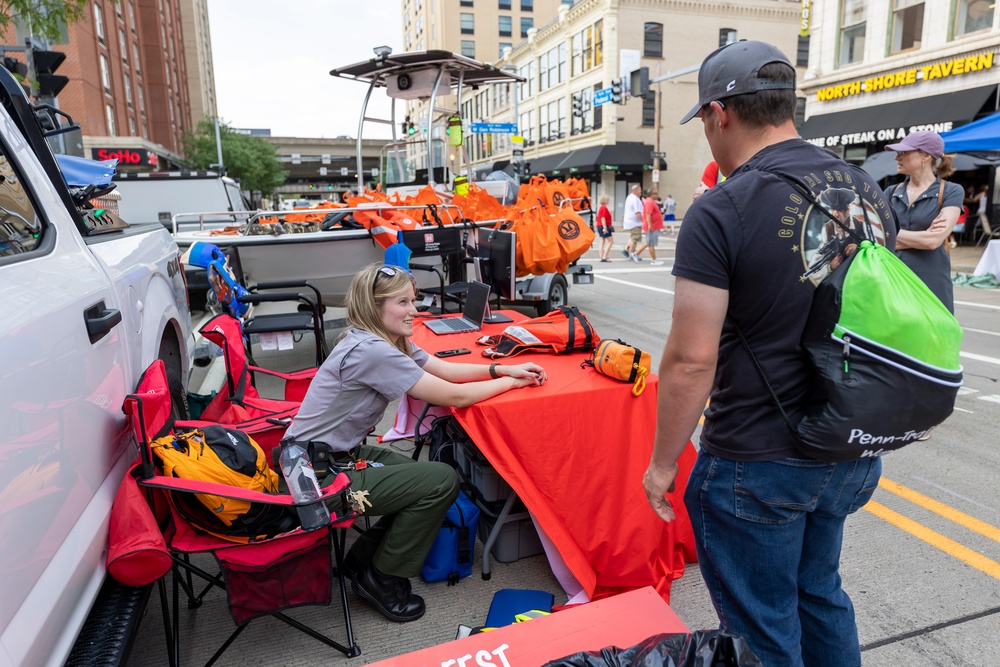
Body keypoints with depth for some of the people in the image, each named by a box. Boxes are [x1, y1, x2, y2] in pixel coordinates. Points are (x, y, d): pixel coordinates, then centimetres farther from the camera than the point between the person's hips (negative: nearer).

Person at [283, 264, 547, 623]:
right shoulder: (370, 350, -26)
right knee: (441, 481, -11)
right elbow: (455, 396, -22)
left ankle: (363, 558, 21)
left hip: (342, 453, 10)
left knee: (427, 476, 9)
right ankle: (380, 579, 6)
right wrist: (511, 382, -8)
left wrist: (504, 368, -2)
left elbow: (444, 369, 8)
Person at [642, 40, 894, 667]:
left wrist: (663, 462, -8)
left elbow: (692, 361, -21)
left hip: (758, 464, -7)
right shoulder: (868, 188, 3)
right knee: (820, 593, 28)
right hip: (855, 453, 7)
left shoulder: (721, 211, -20)